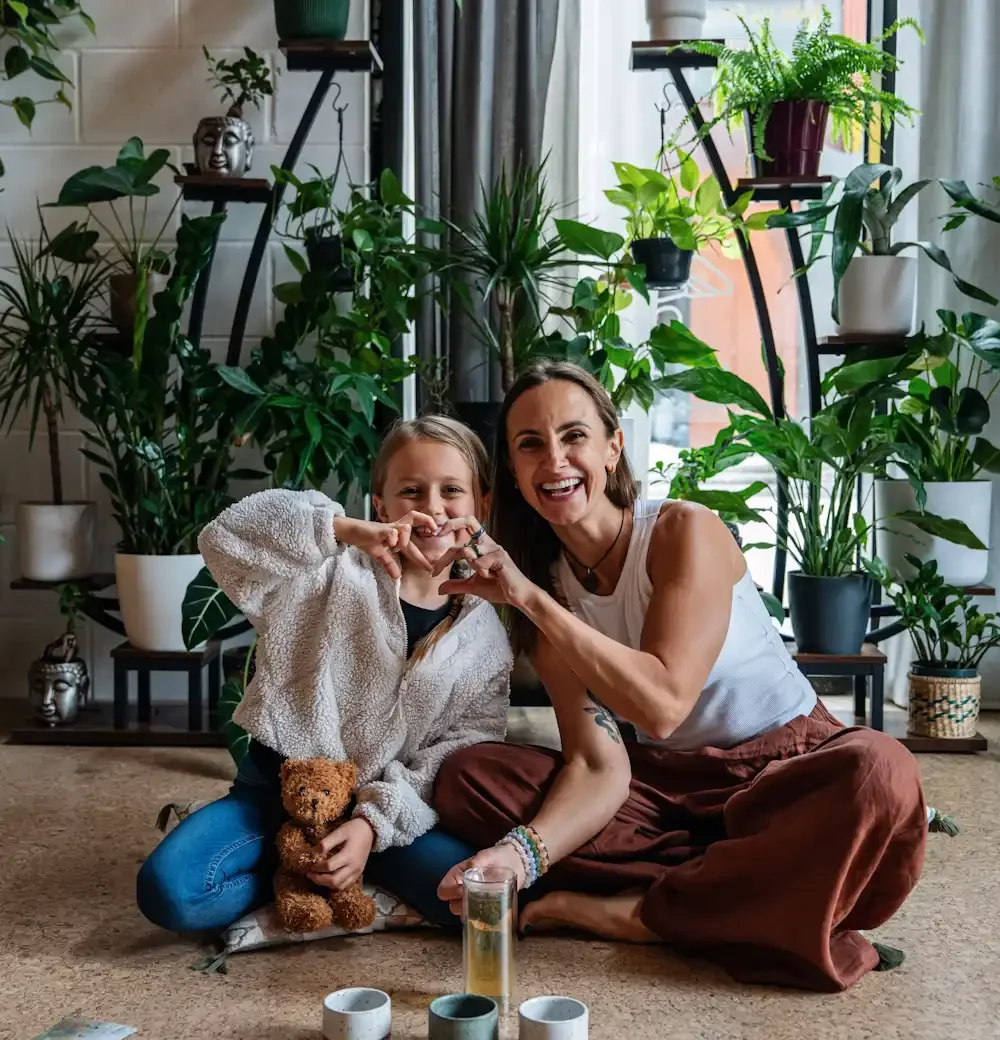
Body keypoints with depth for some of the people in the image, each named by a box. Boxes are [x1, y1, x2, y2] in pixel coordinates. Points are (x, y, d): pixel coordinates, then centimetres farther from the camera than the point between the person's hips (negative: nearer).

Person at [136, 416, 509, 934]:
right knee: (167, 891, -23)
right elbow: (225, 539, -19)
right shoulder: (335, 574, -5)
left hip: (387, 809, 1)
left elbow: (465, 748, -4)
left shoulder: (486, 634, 1)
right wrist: (347, 530, -31)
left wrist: (376, 822, -17)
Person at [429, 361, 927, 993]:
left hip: (783, 762, -4)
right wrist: (523, 852, -32)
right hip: (662, 785, 4)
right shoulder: (548, 583, -3)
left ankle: (638, 912, -21)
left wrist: (530, 598, -28)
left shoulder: (684, 531, -16)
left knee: (877, 775, -38)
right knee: (467, 779, -14)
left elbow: (662, 704, -27)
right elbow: (598, 766, -12)